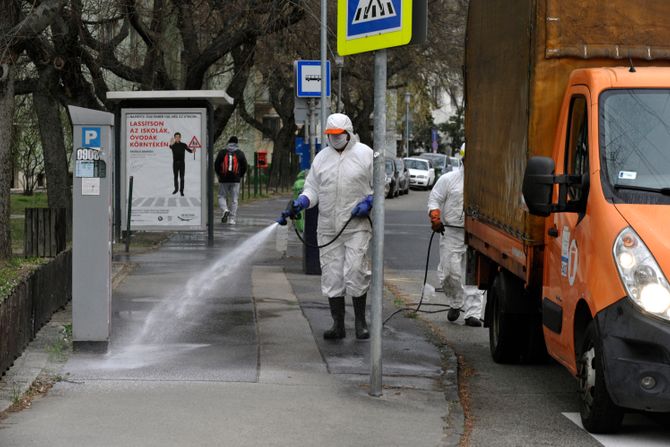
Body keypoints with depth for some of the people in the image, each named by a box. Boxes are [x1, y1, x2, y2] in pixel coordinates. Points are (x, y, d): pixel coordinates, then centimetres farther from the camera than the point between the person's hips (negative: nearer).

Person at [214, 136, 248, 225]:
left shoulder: (222, 152, 1)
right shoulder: (240, 153, 3)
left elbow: (216, 164, 1)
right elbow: (245, 166, 3)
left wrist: (219, 175, 16)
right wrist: (240, 175, 18)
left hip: (224, 179, 0)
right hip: (235, 180, 1)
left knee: (222, 196, 12)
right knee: (234, 199, 5)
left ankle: (225, 210, -17)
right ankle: (232, 219, 3)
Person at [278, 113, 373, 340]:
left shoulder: (365, 154, 1)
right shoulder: (321, 158, 11)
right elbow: (312, 189, 13)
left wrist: (369, 202, -13)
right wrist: (299, 203, -6)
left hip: (357, 226, -4)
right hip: (328, 228, 4)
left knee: (355, 271, -11)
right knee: (331, 274, 2)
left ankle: (360, 321, 2)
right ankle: (338, 324, 9)